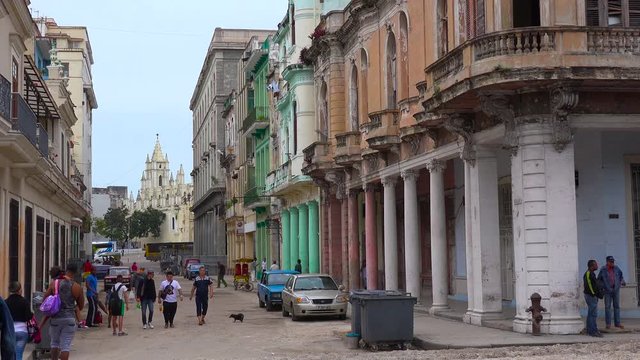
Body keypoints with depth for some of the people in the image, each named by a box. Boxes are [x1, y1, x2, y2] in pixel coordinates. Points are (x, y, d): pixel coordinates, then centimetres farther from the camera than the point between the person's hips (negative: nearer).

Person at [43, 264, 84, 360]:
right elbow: (81, 306, 4)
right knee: (66, 345, -1)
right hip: (69, 318, -1)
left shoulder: (54, 283, -3)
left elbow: (45, 299, -1)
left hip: (55, 318, 2)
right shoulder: (77, 287, -4)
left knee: (54, 343, 18)